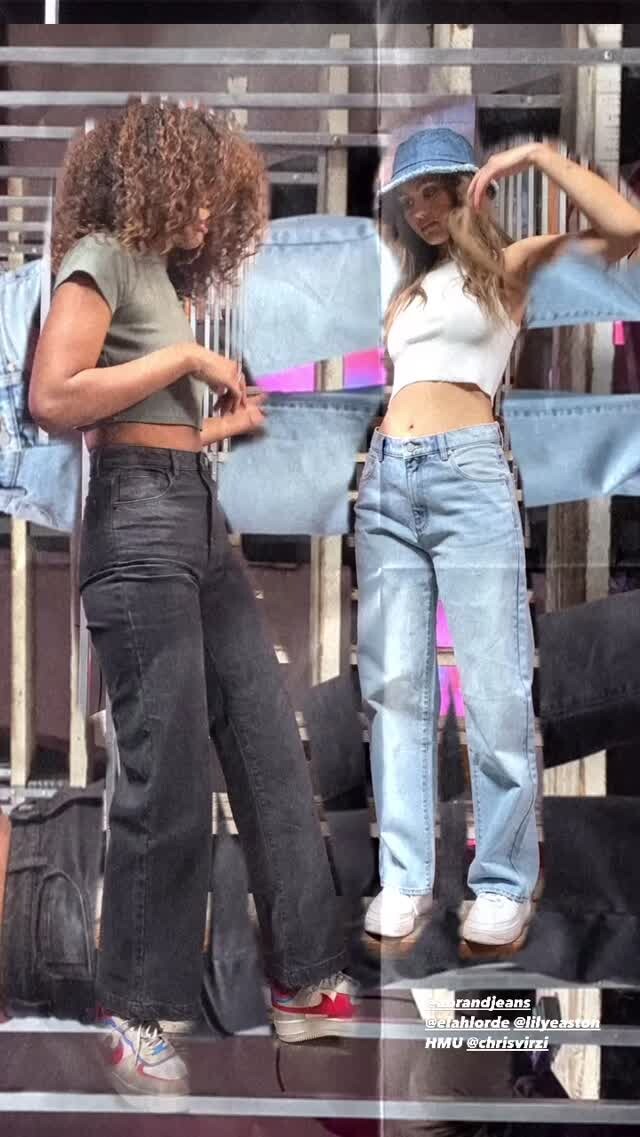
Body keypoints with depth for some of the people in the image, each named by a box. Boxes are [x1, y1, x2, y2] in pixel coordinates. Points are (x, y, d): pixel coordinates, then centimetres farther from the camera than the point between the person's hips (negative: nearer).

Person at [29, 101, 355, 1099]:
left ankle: (305, 984, 15)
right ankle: (138, 1016, 9)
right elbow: (54, 399, -17)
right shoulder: (101, 257, -3)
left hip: (199, 520, 9)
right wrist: (185, 357, -12)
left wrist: (229, 422, 17)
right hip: (139, 526, -9)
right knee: (170, 776, -6)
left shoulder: (161, 271, 21)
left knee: (273, 753, 6)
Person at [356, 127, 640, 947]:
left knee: (493, 689, -7)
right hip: (385, 483, 6)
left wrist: (540, 156, -3)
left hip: (467, 476, -6)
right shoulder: (407, 291, 24)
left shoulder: (509, 265, 9)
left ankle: (504, 885, 0)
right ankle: (404, 878, 6)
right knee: (394, 687, 2)